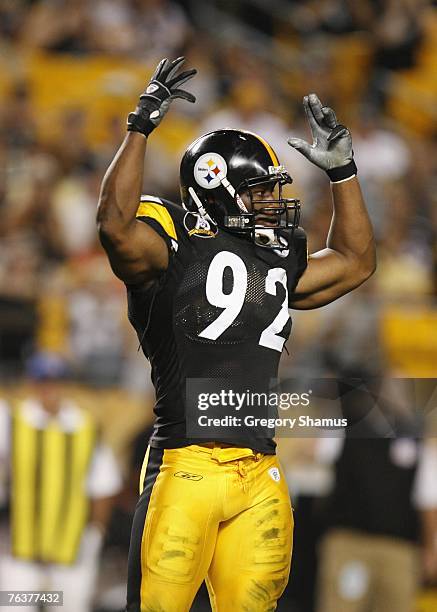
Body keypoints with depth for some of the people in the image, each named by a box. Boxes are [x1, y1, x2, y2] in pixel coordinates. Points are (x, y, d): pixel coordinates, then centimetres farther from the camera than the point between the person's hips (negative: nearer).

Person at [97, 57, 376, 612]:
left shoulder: (279, 265, 21)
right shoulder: (176, 252, -1)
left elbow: (355, 262, 35)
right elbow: (116, 227, -21)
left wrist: (342, 170, 31)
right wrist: (140, 128, -16)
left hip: (261, 477, 7)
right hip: (187, 466, -7)